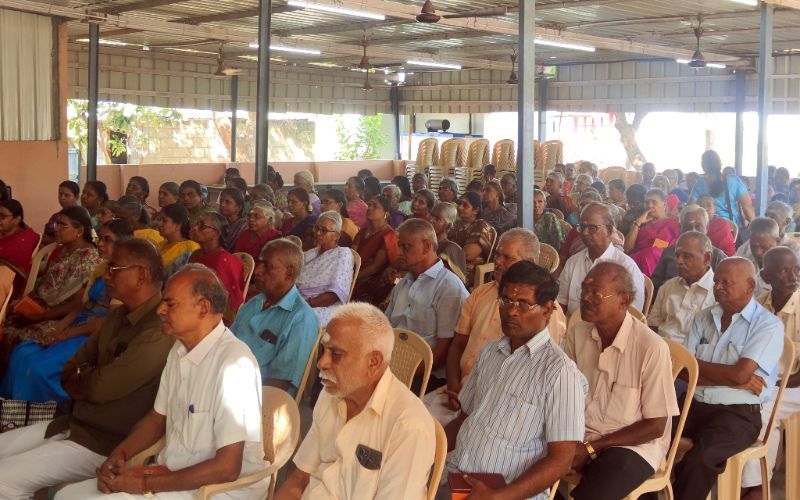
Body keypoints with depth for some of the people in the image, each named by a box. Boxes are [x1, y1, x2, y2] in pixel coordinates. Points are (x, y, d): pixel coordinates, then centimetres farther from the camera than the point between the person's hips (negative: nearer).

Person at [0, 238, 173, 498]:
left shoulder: (157, 333, -24)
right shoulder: (118, 316, 9)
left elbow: (100, 388, -22)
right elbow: (70, 371, 12)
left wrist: (77, 381, 0)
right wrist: (86, 382, -10)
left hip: (105, 444, -9)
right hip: (74, 422, 9)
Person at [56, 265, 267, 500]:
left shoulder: (233, 362, -23)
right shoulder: (180, 350, 7)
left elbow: (227, 468, -24)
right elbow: (157, 417, 20)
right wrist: (119, 454, 0)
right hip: (172, 476, 8)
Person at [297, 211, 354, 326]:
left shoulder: (343, 253, 4)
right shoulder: (310, 254, 26)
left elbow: (336, 293, -9)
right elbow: (295, 283, 15)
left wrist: (307, 303, -18)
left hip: (324, 309, -6)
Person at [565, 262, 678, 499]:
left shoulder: (651, 348, -18)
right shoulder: (577, 333, -1)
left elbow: (655, 426, -12)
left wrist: (591, 448, -15)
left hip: (633, 445, -4)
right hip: (580, 438, 5)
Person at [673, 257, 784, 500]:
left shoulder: (769, 325, -4)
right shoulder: (703, 317, 12)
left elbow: (740, 374, -16)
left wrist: (696, 364, -2)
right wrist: (732, 379, -9)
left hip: (738, 414, -5)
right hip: (694, 405, 5)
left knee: (700, 458, -33)